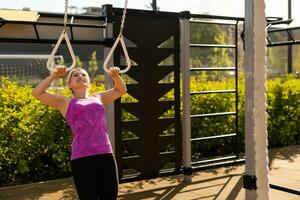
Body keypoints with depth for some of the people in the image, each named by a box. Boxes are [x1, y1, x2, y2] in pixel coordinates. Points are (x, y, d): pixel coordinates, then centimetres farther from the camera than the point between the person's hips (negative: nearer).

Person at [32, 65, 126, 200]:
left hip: (106, 155, 3)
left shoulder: (98, 98, 20)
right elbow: (37, 93, 5)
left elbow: (121, 90, 31)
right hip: (82, 158, -3)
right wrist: (54, 75, -3)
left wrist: (116, 76, 13)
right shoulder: (65, 102, 12)